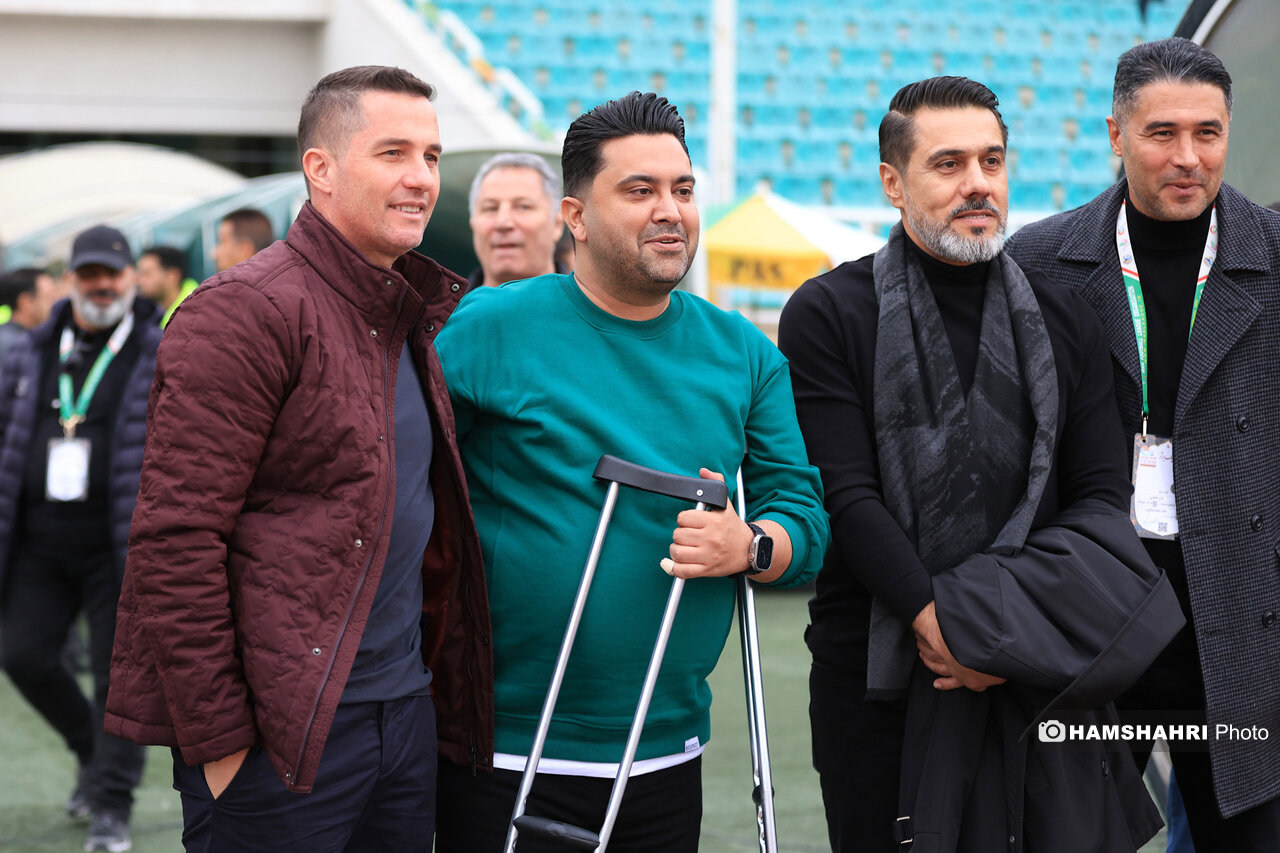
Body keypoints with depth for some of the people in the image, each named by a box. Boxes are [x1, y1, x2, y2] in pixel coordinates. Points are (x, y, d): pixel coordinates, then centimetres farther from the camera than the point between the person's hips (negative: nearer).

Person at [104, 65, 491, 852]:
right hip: (283, 735, -8)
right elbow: (176, 542, -17)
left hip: (407, 715, 8)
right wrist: (217, 741, -17)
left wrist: (430, 681, 14)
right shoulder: (246, 313, -12)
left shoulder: (417, 319, 14)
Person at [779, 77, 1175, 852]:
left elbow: (1102, 496, 5)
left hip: (1038, 672, 3)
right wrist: (933, 621, -18)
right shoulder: (828, 315, 1)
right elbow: (846, 496, -8)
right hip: (880, 669, -2)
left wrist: (1016, 622, -10)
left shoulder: (1065, 319, 11)